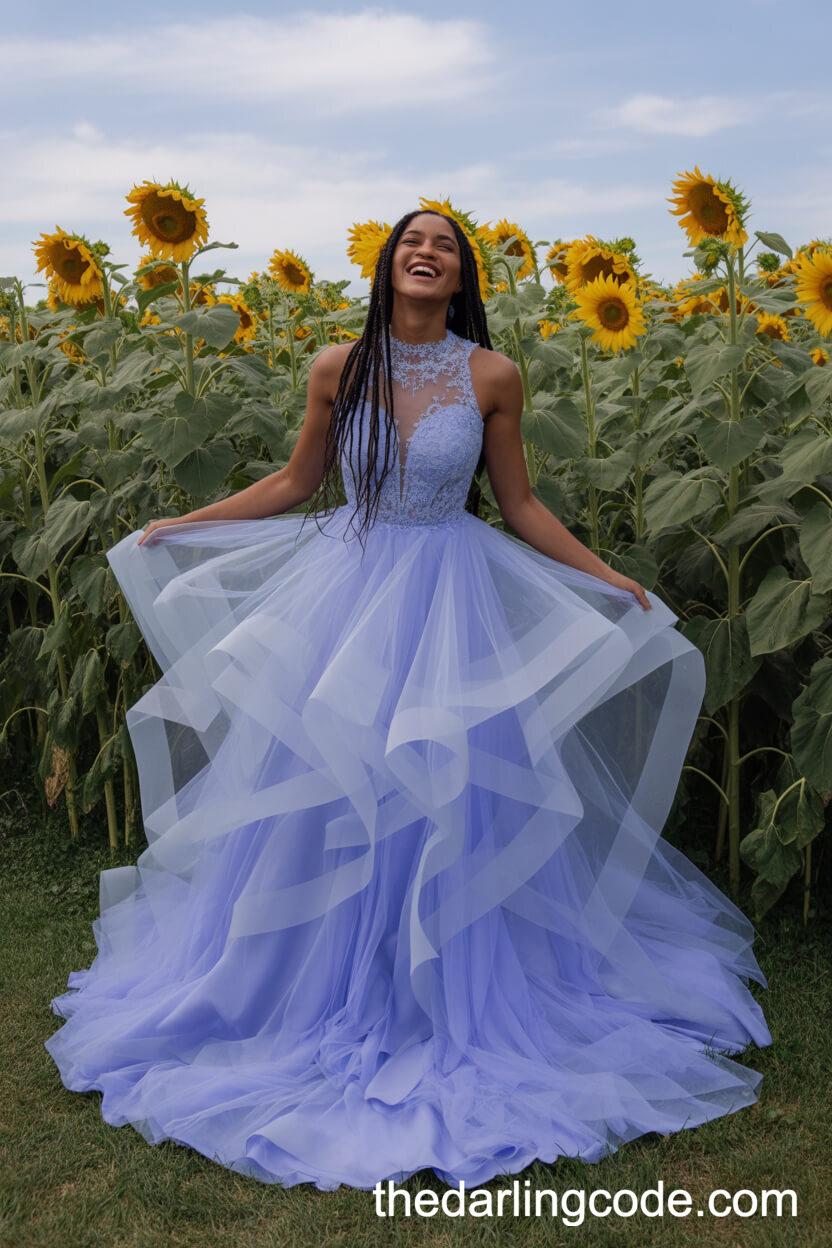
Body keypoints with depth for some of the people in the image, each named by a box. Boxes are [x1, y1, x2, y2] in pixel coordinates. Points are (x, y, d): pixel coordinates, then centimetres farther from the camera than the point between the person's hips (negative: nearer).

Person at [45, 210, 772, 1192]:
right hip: (345, 586, 2)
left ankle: (463, 1007, 25)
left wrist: (609, 578, 0)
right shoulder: (338, 368, -1)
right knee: (322, 793, 7)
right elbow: (297, 482, 10)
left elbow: (519, 505, 5)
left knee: (456, 803, 2)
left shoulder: (491, 375, -4)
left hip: (450, 599, -1)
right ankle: (327, 992, 31)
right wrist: (176, 527, 12)